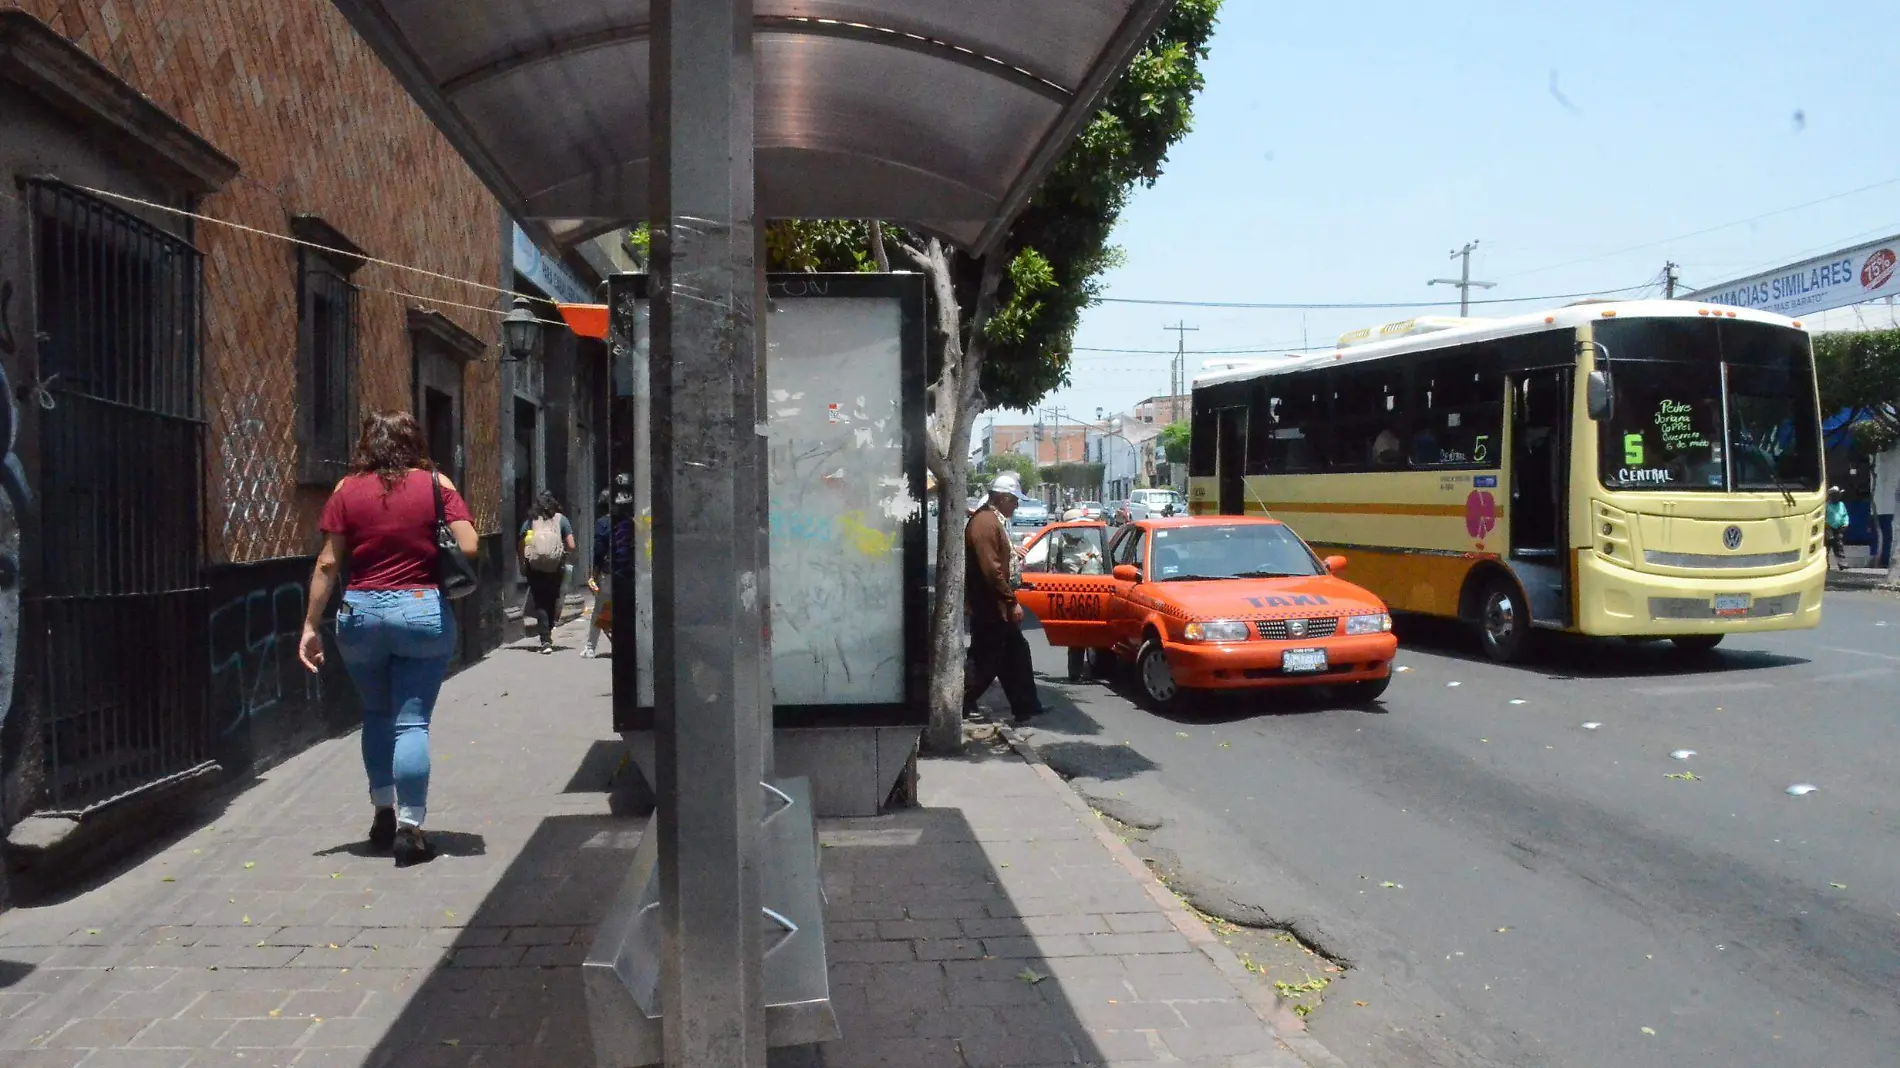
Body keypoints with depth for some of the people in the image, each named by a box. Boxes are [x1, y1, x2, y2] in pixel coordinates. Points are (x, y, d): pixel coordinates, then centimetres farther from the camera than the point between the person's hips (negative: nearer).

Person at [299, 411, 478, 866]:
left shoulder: (347, 490, 2)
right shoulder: (436, 484, -1)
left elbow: (327, 564, 1)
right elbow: (469, 547, -9)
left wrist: (311, 625, 5)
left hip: (361, 613, 2)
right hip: (423, 611, -2)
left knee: (376, 714, 20)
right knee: (412, 721, 1)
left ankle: (383, 812, 24)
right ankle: (409, 828, -2)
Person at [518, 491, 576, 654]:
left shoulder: (530, 521, 3)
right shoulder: (561, 520, 1)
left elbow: (521, 547, 0)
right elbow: (571, 546, -4)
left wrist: (523, 567, 10)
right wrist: (566, 554, 16)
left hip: (535, 569, 0)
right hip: (556, 568, 0)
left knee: (540, 602, 3)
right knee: (552, 601, 16)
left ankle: (546, 640, -8)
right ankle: (549, 635, 21)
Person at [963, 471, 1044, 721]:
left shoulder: (994, 520, 15)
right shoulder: (984, 522, -19)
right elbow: (991, 570, -24)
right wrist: (1012, 602, -20)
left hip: (998, 606, 11)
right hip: (990, 607, -11)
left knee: (1016, 653, 14)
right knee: (988, 660, -4)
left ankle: (1026, 707, 21)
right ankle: (960, 707, 5)